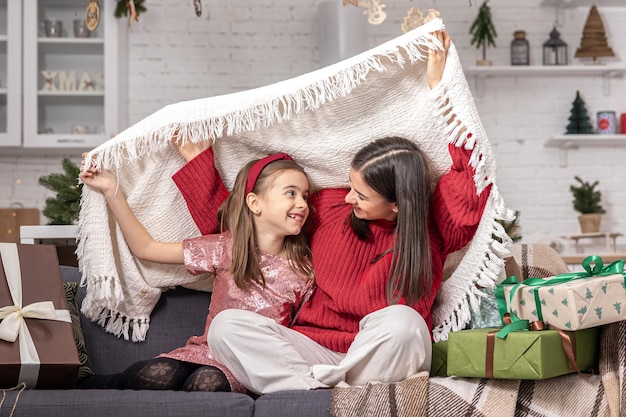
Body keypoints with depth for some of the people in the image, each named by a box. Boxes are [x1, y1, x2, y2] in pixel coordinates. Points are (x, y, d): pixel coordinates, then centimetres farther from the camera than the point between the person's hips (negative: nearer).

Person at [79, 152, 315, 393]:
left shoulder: (301, 268, 3)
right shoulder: (225, 249, 2)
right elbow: (145, 248, 3)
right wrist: (111, 191, -1)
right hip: (207, 351, 1)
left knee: (207, 383, -34)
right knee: (156, 375, -30)